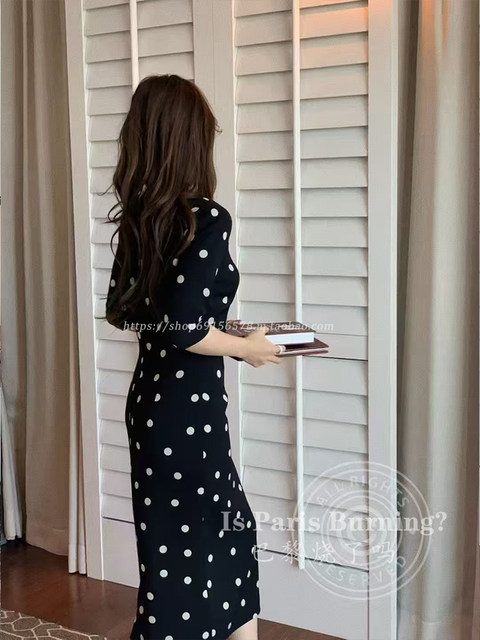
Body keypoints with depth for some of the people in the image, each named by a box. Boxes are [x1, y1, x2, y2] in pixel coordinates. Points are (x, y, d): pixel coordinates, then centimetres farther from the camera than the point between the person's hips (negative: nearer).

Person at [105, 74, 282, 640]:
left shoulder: (137, 216, 4)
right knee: (182, 552, 6)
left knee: (232, 527, 23)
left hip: (151, 397, 9)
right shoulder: (207, 218, -19)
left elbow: (120, 311, 12)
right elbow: (185, 329, -26)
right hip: (186, 406, -9)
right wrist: (250, 348, -10)